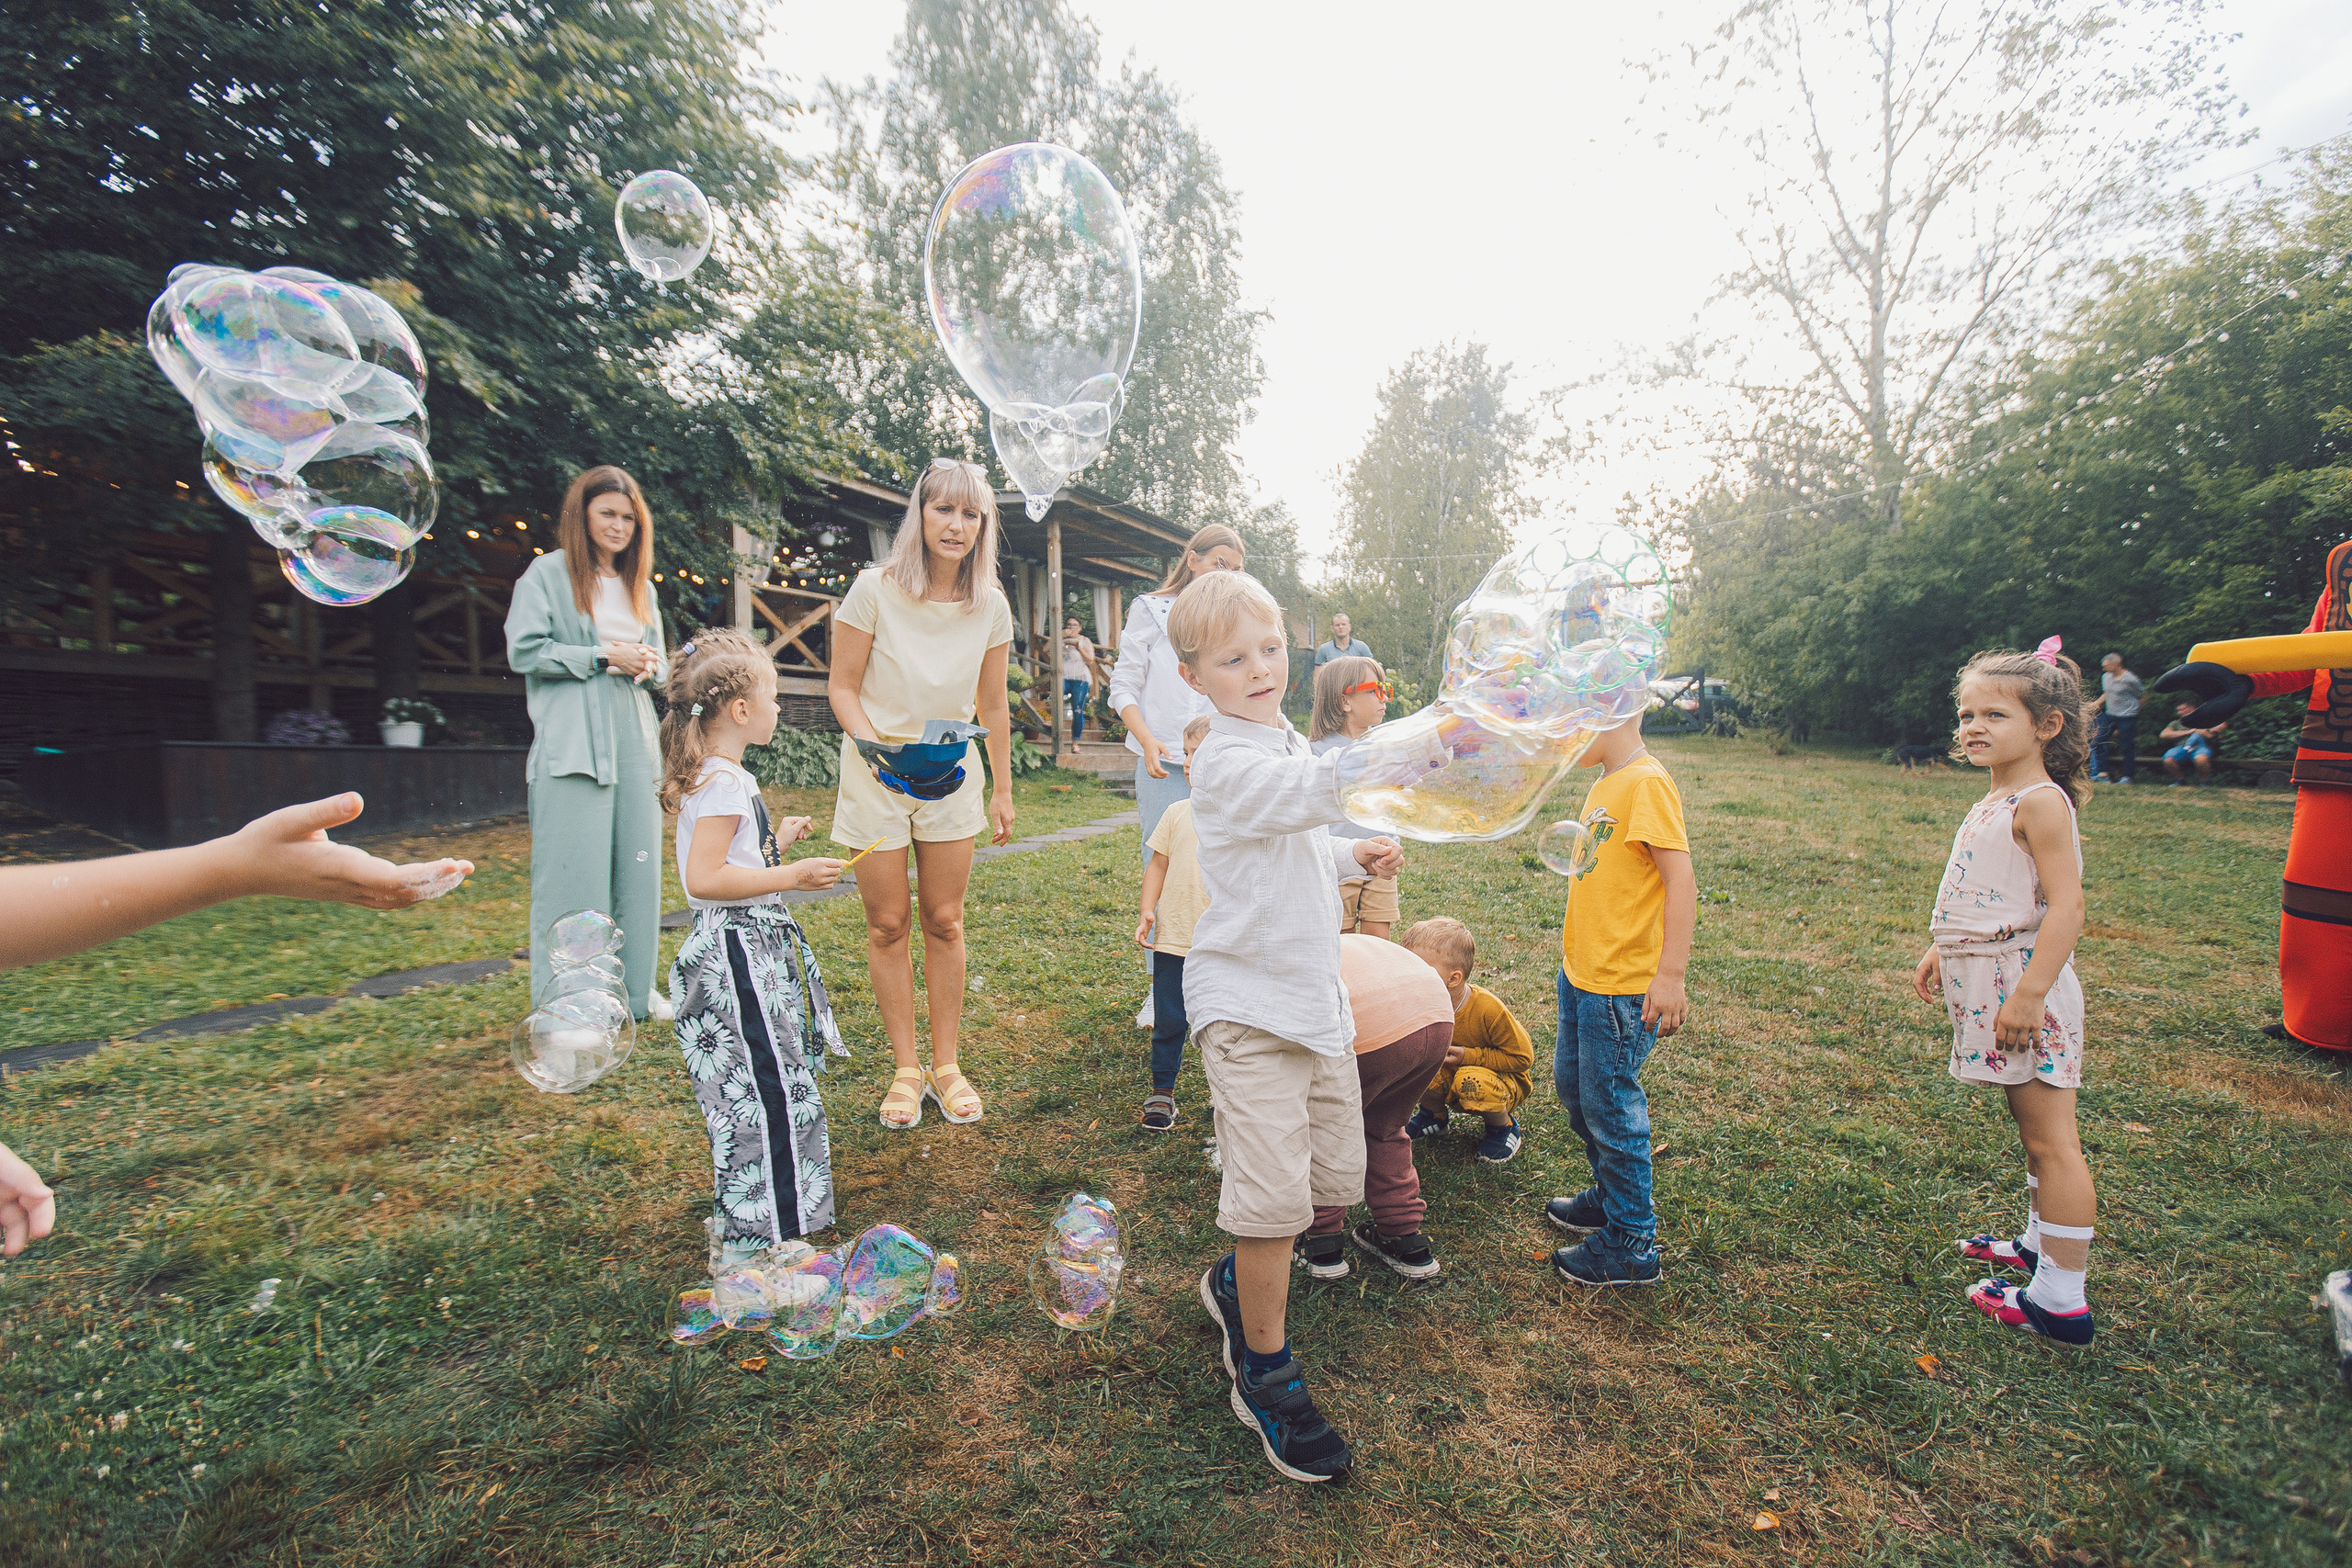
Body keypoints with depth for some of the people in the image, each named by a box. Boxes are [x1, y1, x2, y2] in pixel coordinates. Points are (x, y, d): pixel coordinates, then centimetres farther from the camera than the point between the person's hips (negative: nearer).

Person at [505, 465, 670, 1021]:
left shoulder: (640, 585, 19)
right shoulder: (550, 572, 2)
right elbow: (524, 651, -7)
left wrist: (649, 666, -2)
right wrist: (603, 657, -11)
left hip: (634, 740, 6)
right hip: (573, 744, -6)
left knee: (638, 864, 8)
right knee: (576, 871, -5)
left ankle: (634, 988, 20)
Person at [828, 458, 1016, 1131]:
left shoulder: (990, 605, -2)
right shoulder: (875, 589, -10)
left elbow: (992, 706, 6)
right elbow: (842, 687, -6)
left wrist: (1002, 791, 9)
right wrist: (873, 744, -24)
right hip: (876, 775, -2)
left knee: (944, 922, 6)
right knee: (888, 924, 4)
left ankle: (946, 1065, 19)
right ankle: (906, 1068, 18)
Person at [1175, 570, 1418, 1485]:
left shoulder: (1290, 746, 10)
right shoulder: (1225, 764, -19)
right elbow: (1322, 789, -38)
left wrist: (1354, 855, 9)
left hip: (1315, 995, 8)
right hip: (1247, 1001, -8)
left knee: (1338, 1179, 14)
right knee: (1275, 1194, -5)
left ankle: (1237, 1280, 41)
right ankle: (1265, 1376, 21)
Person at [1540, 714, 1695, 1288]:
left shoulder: (1647, 783, -17)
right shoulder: (1603, 786, 11)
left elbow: (1681, 881, -21)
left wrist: (1671, 975, -24)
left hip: (1622, 983, -9)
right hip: (1581, 972, 9)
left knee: (1609, 1105, 2)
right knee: (1572, 1085, 20)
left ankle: (1631, 1244, 19)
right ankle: (1611, 1197, 40)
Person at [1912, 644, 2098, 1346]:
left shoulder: (2040, 803, -17)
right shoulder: (1994, 802, 12)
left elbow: (2066, 905, -23)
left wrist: (2028, 993, -26)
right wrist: (1942, 950, 26)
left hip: (2024, 980, -10)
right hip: (1989, 977, 10)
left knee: (2050, 1138, -2)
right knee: (2034, 1127, 22)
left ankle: (2060, 1301, 7)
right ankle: (2040, 1243, 38)